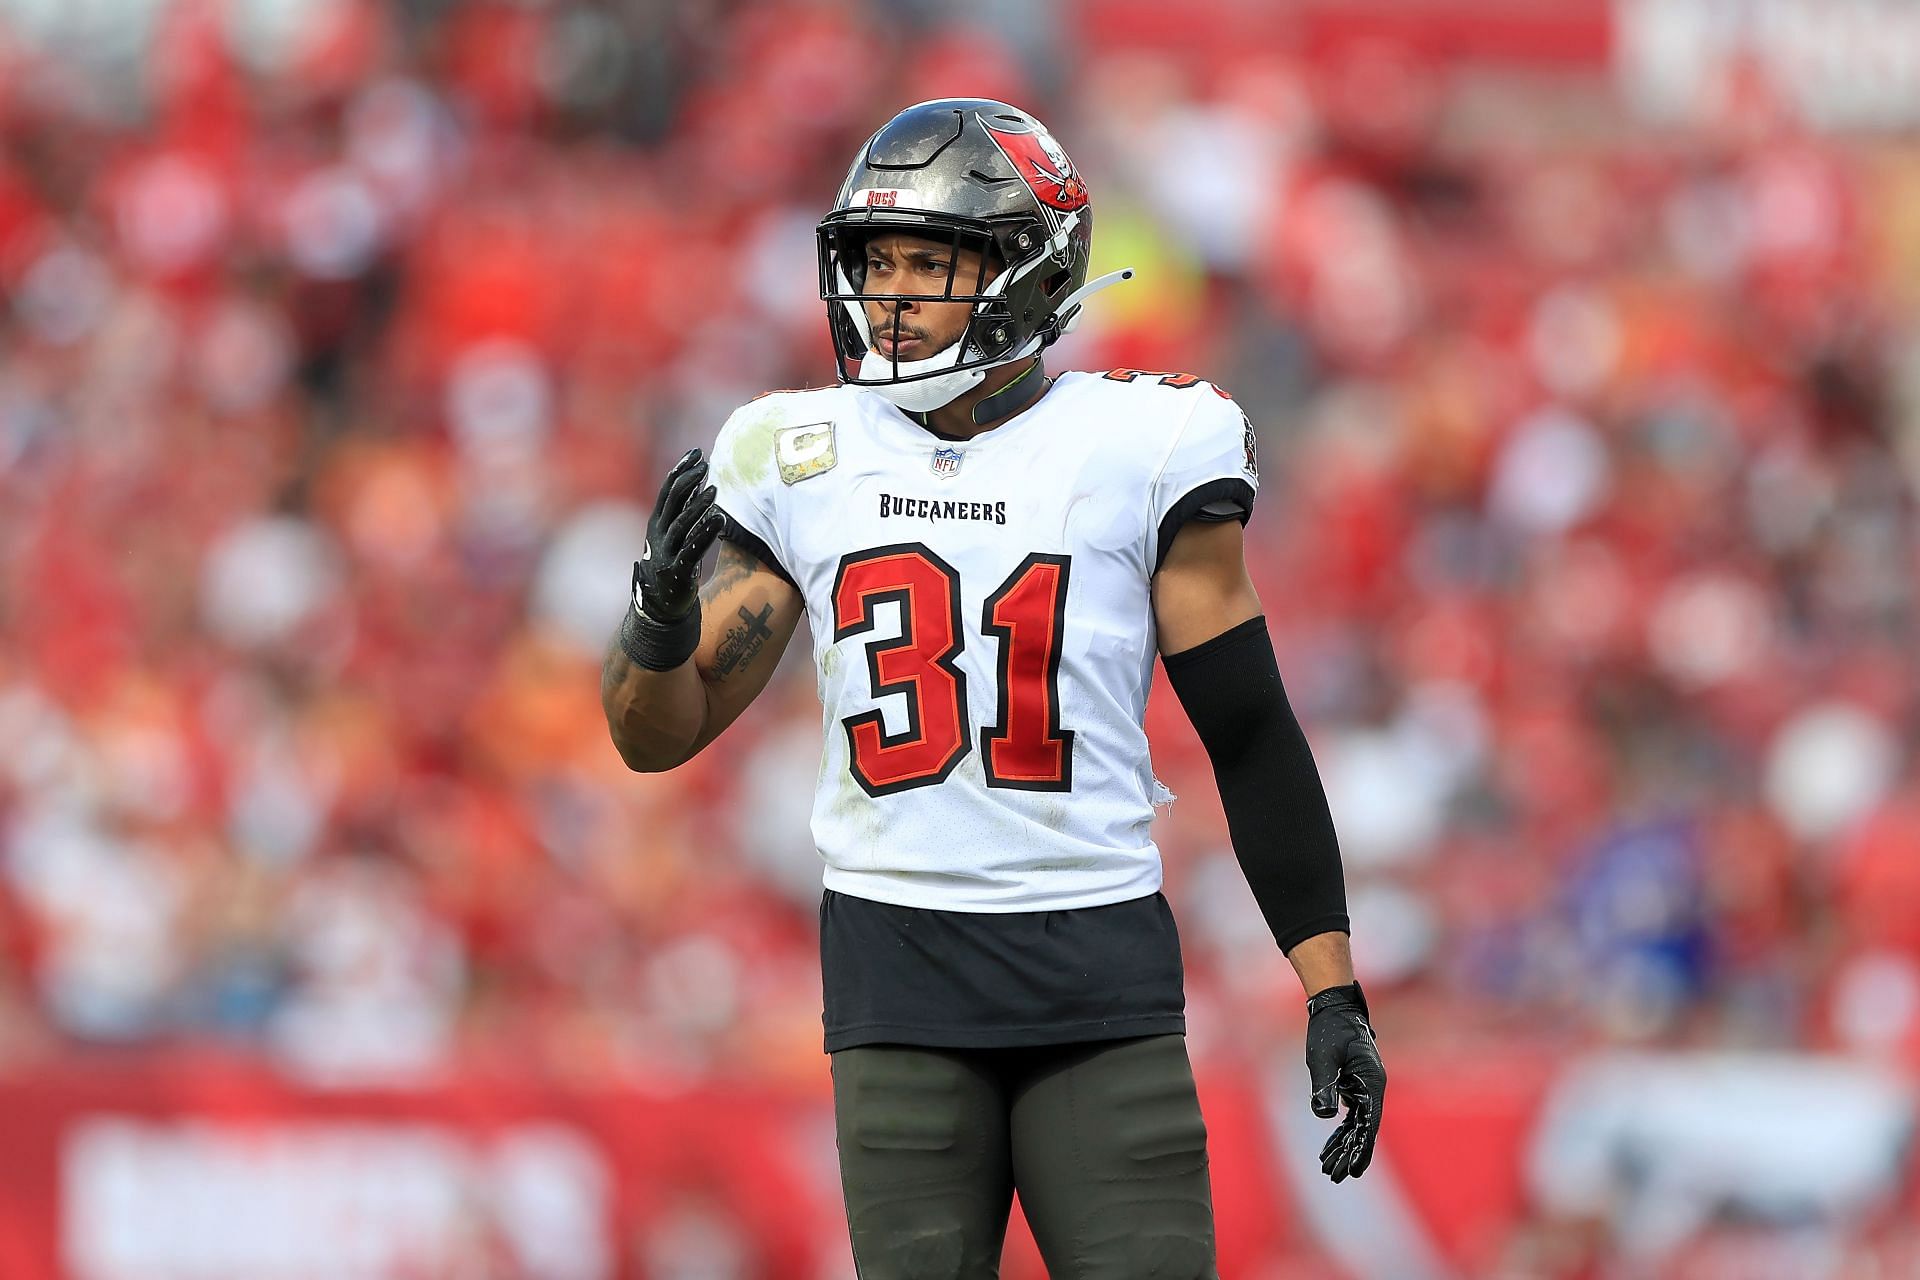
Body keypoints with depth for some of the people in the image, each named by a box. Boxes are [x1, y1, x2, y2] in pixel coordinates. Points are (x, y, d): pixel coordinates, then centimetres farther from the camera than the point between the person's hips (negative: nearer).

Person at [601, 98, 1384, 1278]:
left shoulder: (1137, 450, -1)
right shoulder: (804, 462, 7)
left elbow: (1251, 735, 2)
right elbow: (655, 736, 10)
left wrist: (1333, 992, -3)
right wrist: (664, 612, -13)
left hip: (1099, 965, -2)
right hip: (899, 976, 2)